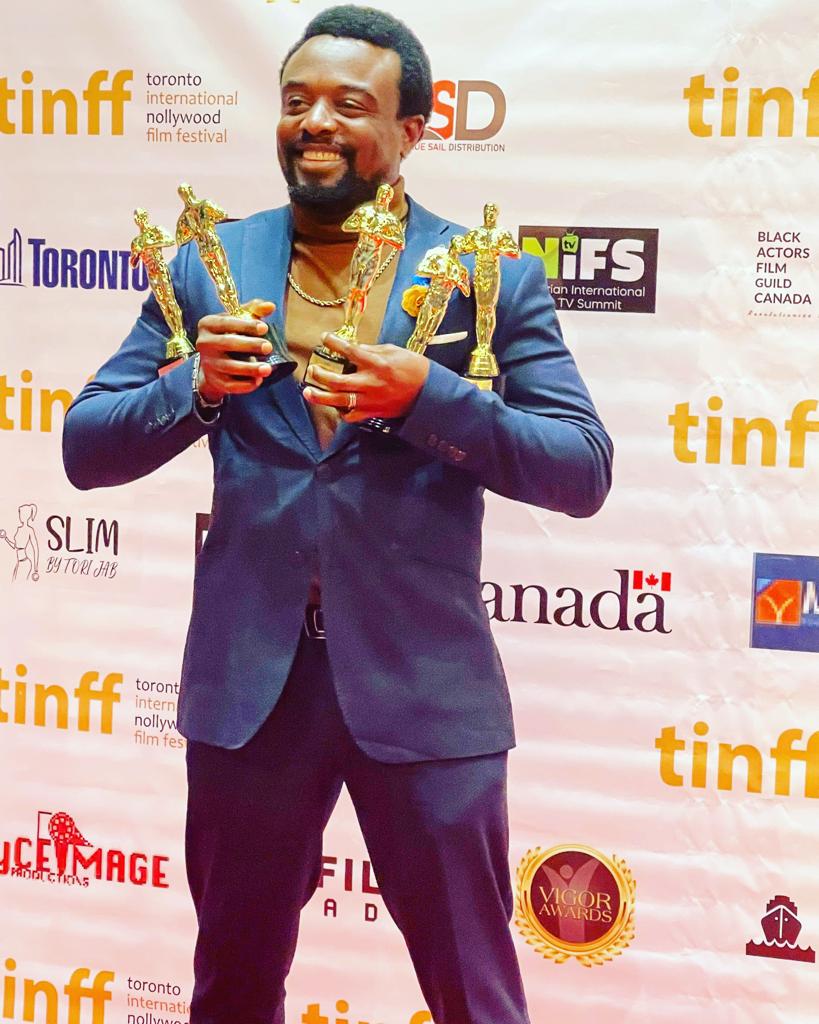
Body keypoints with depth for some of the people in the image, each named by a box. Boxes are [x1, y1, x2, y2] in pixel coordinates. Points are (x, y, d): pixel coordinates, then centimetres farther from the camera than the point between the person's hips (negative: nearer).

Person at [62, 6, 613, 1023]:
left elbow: (584, 471, -6)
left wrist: (427, 396, -21)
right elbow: (86, 449, 5)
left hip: (424, 684, -2)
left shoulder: (492, 277, -2)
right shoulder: (209, 268, 5)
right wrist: (197, 386, -16)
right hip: (248, 680, 3)